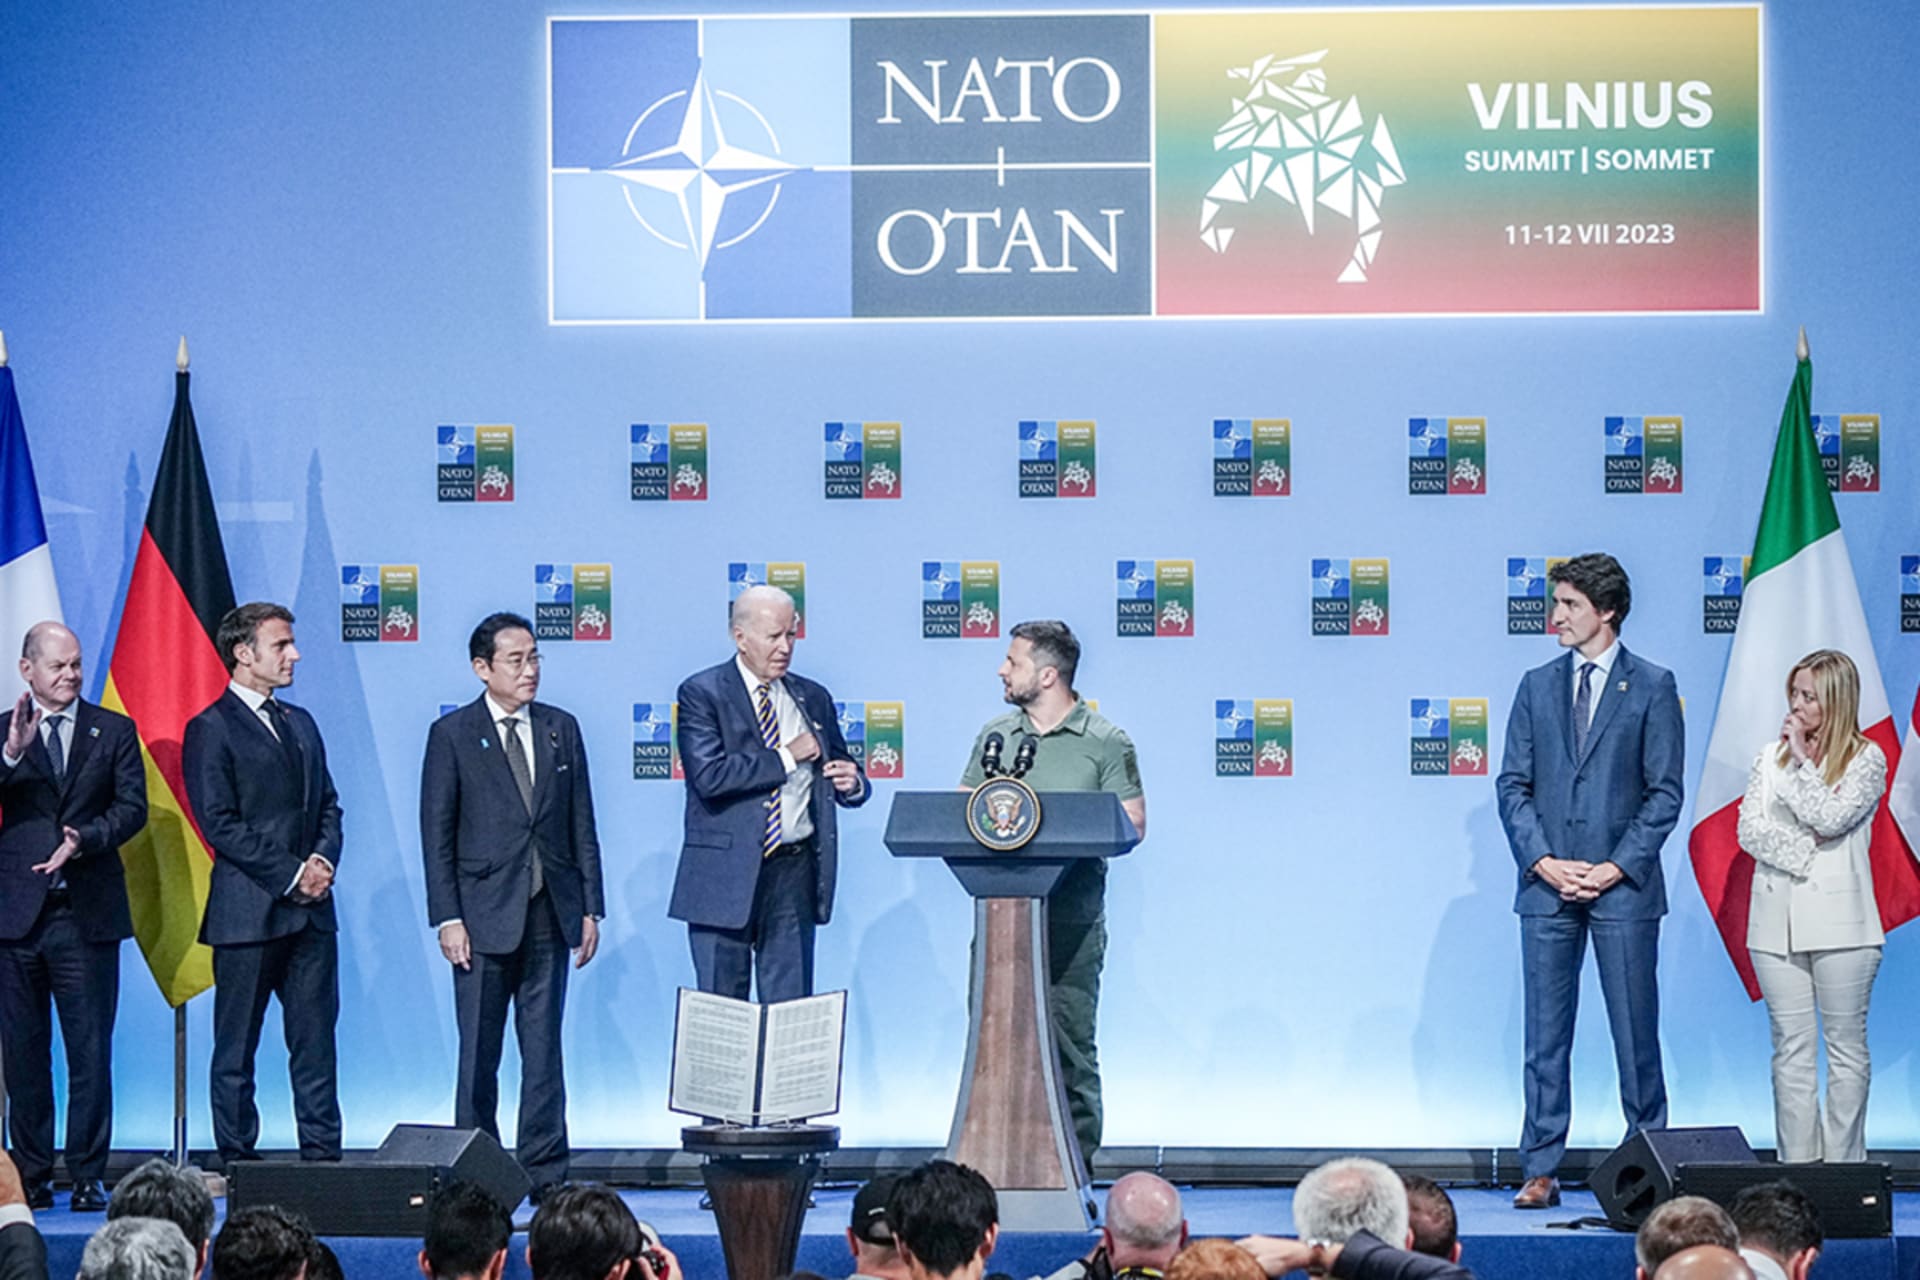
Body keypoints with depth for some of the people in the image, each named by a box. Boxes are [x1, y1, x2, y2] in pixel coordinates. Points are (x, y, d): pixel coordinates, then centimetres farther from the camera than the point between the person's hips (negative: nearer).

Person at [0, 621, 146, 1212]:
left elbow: (132, 807, 0)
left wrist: (84, 839, -16)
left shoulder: (114, 731, 8)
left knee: (90, 1052, -3)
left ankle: (88, 1177, 2)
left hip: (87, 915, -1)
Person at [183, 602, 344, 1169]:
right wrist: (292, 874, -13)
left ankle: (323, 1154, 9)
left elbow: (328, 804, 18)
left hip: (310, 909, 6)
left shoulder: (300, 723, 17)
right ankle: (236, 1162, 6)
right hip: (248, 910, -6)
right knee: (237, 1046, 1)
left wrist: (324, 858, -2)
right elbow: (219, 824, -11)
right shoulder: (210, 729, -5)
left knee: (316, 1038, 5)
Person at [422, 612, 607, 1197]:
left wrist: (591, 908, 5)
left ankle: (545, 1173, 8)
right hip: (484, 917, -3)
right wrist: (447, 918, -9)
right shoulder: (452, 734, 0)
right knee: (479, 1054, 2)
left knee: (545, 1049, 4)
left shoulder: (561, 730, 10)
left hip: (550, 914, 3)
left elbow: (582, 824, 11)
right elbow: (437, 834, -2)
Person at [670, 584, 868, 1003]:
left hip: (795, 873, 4)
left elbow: (844, 771, 22)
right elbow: (709, 775, -17)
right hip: (726, 873, -4)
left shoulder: (813, 698, 13)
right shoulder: (702, 694, -2)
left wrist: (852, 783, -3)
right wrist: (786, 757, -12)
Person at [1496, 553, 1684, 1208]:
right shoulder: (1537, 686, 11)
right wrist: (1543, 861, -5)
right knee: (1545, 1035, 4)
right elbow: (1513, 785, 9)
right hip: (1547, 886, 3)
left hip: (1623, 887, -3)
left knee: (1635, 1032, 1)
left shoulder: (1652, 686, 1)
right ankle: (1540, 1170, 8)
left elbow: (1665, 791, -2)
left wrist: (1616, 867, -11)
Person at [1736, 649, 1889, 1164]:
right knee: (1791, 1048, 3)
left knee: (1845, 1045, -1)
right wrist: (1804, 850, -10)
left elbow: (1830, 818, -14)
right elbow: (1748, 829, 3)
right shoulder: (1771, 755, 13)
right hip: (1777, 919, 4)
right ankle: (1796, 1166, 4)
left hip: (1838, 921, -4)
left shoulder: (1866, 759, 1)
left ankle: (1843, 1165, 2)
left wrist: (1801, 759, -6)